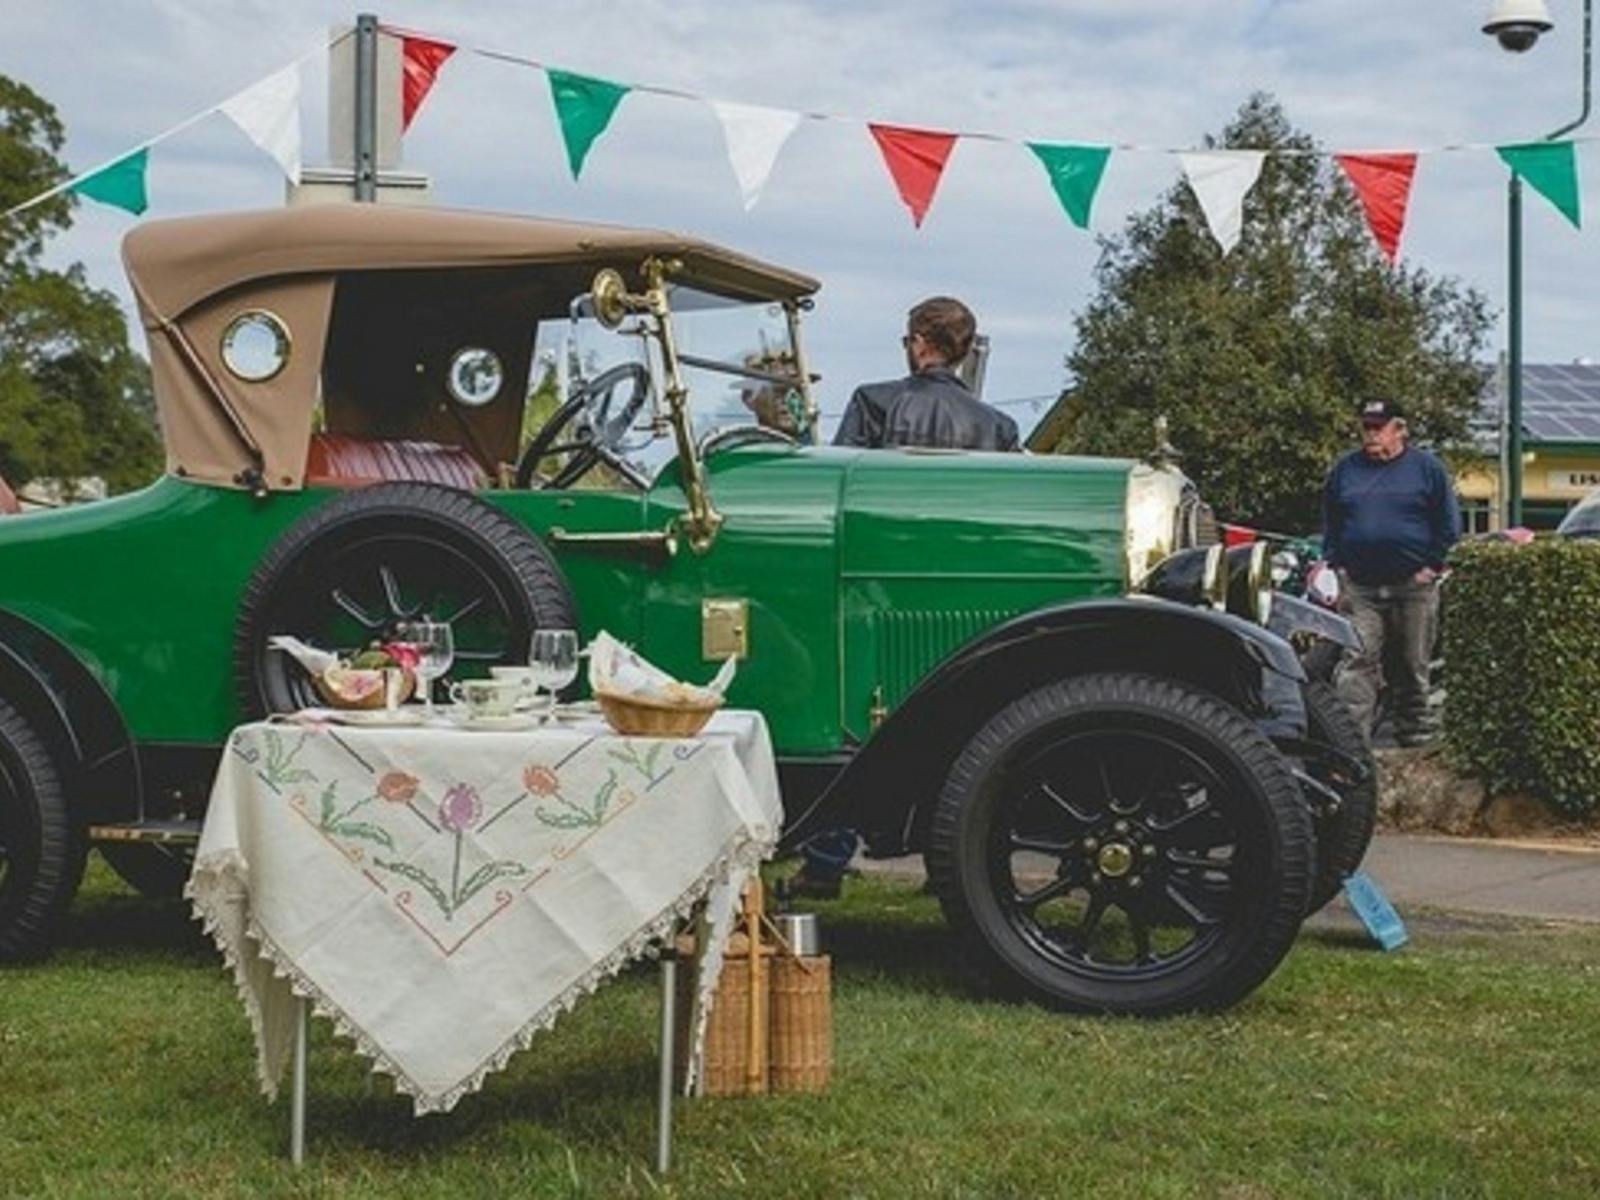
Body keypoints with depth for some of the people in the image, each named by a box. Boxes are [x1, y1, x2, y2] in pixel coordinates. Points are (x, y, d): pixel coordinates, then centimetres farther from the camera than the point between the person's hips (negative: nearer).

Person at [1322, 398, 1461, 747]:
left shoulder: (1427, 468, 4)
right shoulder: (1345, 469, 12)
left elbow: (1449, 525, 4)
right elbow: (1330, 525, 18)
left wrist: (1432, 567, -4)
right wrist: (1337, 566, 7)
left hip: (1414, 586, -1)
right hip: (1359, 587, 1)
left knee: (1413, 666, 8)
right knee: (1357, 662, -10)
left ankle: (1415, 734, 19)